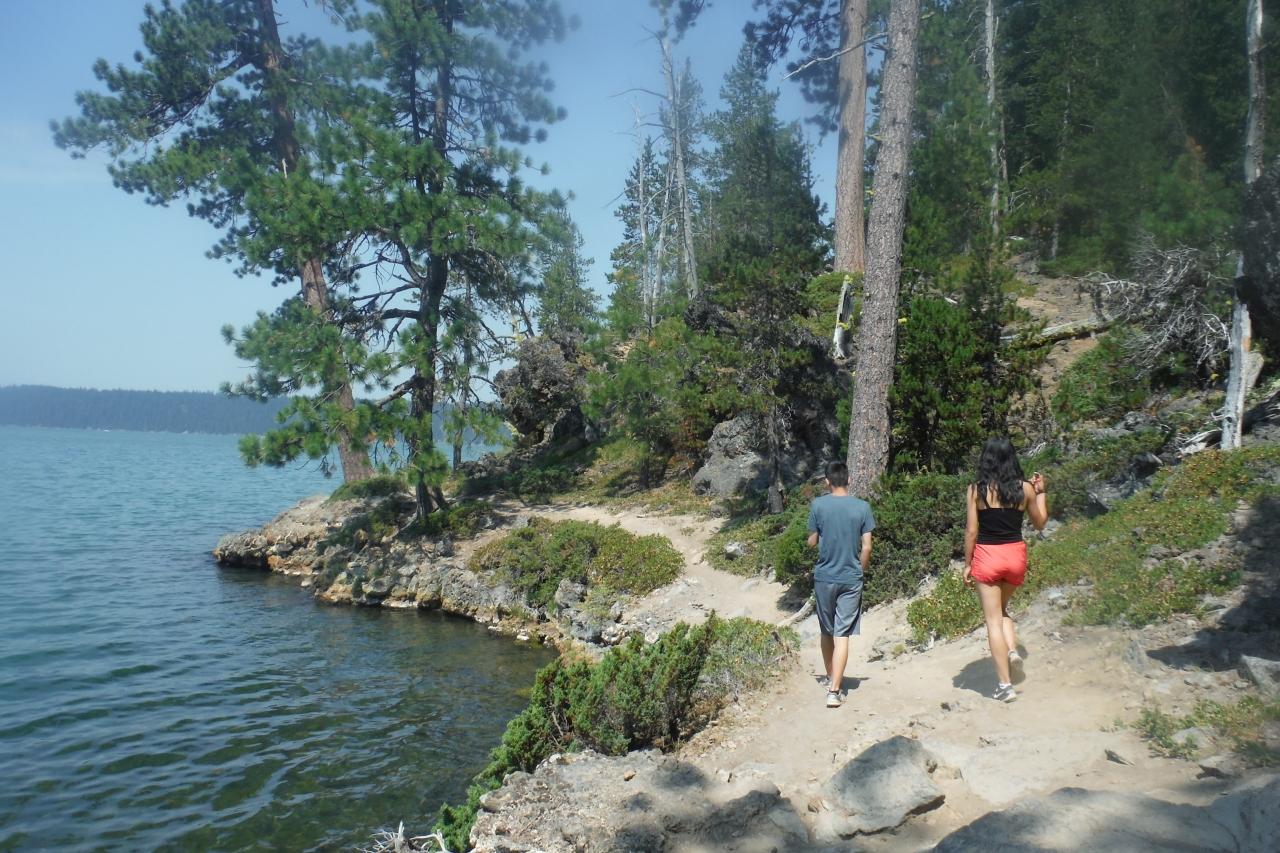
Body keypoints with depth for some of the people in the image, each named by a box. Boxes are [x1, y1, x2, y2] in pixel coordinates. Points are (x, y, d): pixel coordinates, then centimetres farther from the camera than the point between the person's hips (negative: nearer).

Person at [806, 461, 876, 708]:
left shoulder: (818, 505, -6)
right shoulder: (862, 507, -4)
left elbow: (812, 542, 1)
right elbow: (866, 546, -3)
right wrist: (860, 571, 12)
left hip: (824, 577, 1)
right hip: (851, 579, -1)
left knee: (827, 631, 18)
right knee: (842, 635, -1)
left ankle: (830, 677, 34)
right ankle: (834, 690, -7)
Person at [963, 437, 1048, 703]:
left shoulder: (977, 489, -7)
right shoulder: (1025, 488, -1)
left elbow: (971, 531, -7)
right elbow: (1040, 523, 12)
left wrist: (967, 565, 1)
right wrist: (1041, 492, 22)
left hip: (987, 556, -3)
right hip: (1016, 554, 3)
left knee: (993, 619, 4)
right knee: (1001, 609, 27)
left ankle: (1005, 685, 4)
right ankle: (1013, 651, 2)